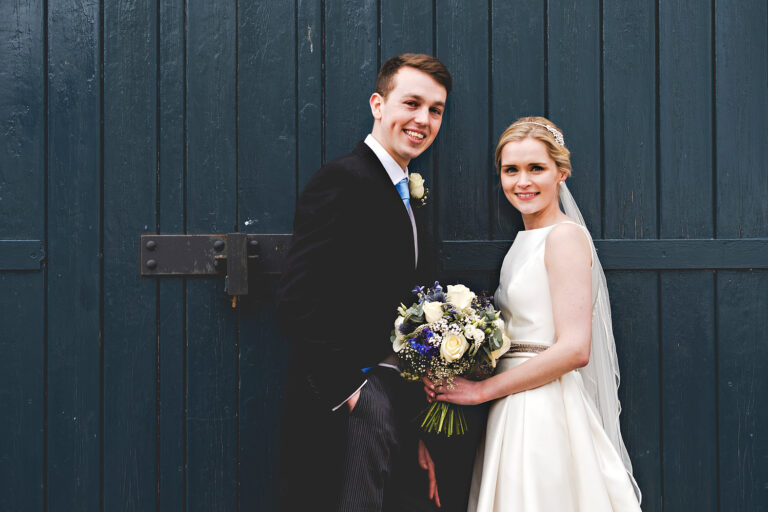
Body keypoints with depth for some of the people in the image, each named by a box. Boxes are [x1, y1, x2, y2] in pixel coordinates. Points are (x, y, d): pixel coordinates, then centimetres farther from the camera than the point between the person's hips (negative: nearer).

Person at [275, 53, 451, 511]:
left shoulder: (407, 195, 16)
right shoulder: (342, 181, -12)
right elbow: (298, 306, -22)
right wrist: (349, 391, -19)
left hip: (398, 420, 9)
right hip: (341, 420, -9)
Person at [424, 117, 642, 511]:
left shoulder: (565, 235, -11)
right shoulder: (525, 240, 14)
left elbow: (574, 349, -19)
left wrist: (483, 389, -13)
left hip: (545, 415, -8)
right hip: (517, 414, 8)